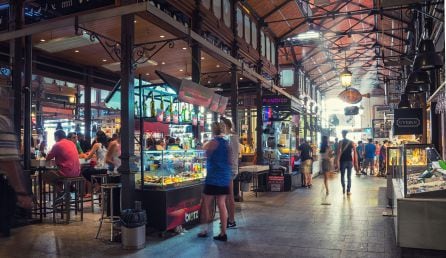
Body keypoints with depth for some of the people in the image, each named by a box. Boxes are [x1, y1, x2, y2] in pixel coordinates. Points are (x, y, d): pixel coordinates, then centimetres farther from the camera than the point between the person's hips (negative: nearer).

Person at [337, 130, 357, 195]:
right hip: (349, 161, 2)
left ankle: (343, 188, 1)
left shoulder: (340, 142, -4)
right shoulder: (351, 142, 4)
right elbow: (354, 152, 0)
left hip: (343, 161, -2)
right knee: (349, 176, 8)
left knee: (342, 175, 12)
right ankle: (348, 191, 7)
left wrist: (338, 161, -10)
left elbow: (339, 152, -12)